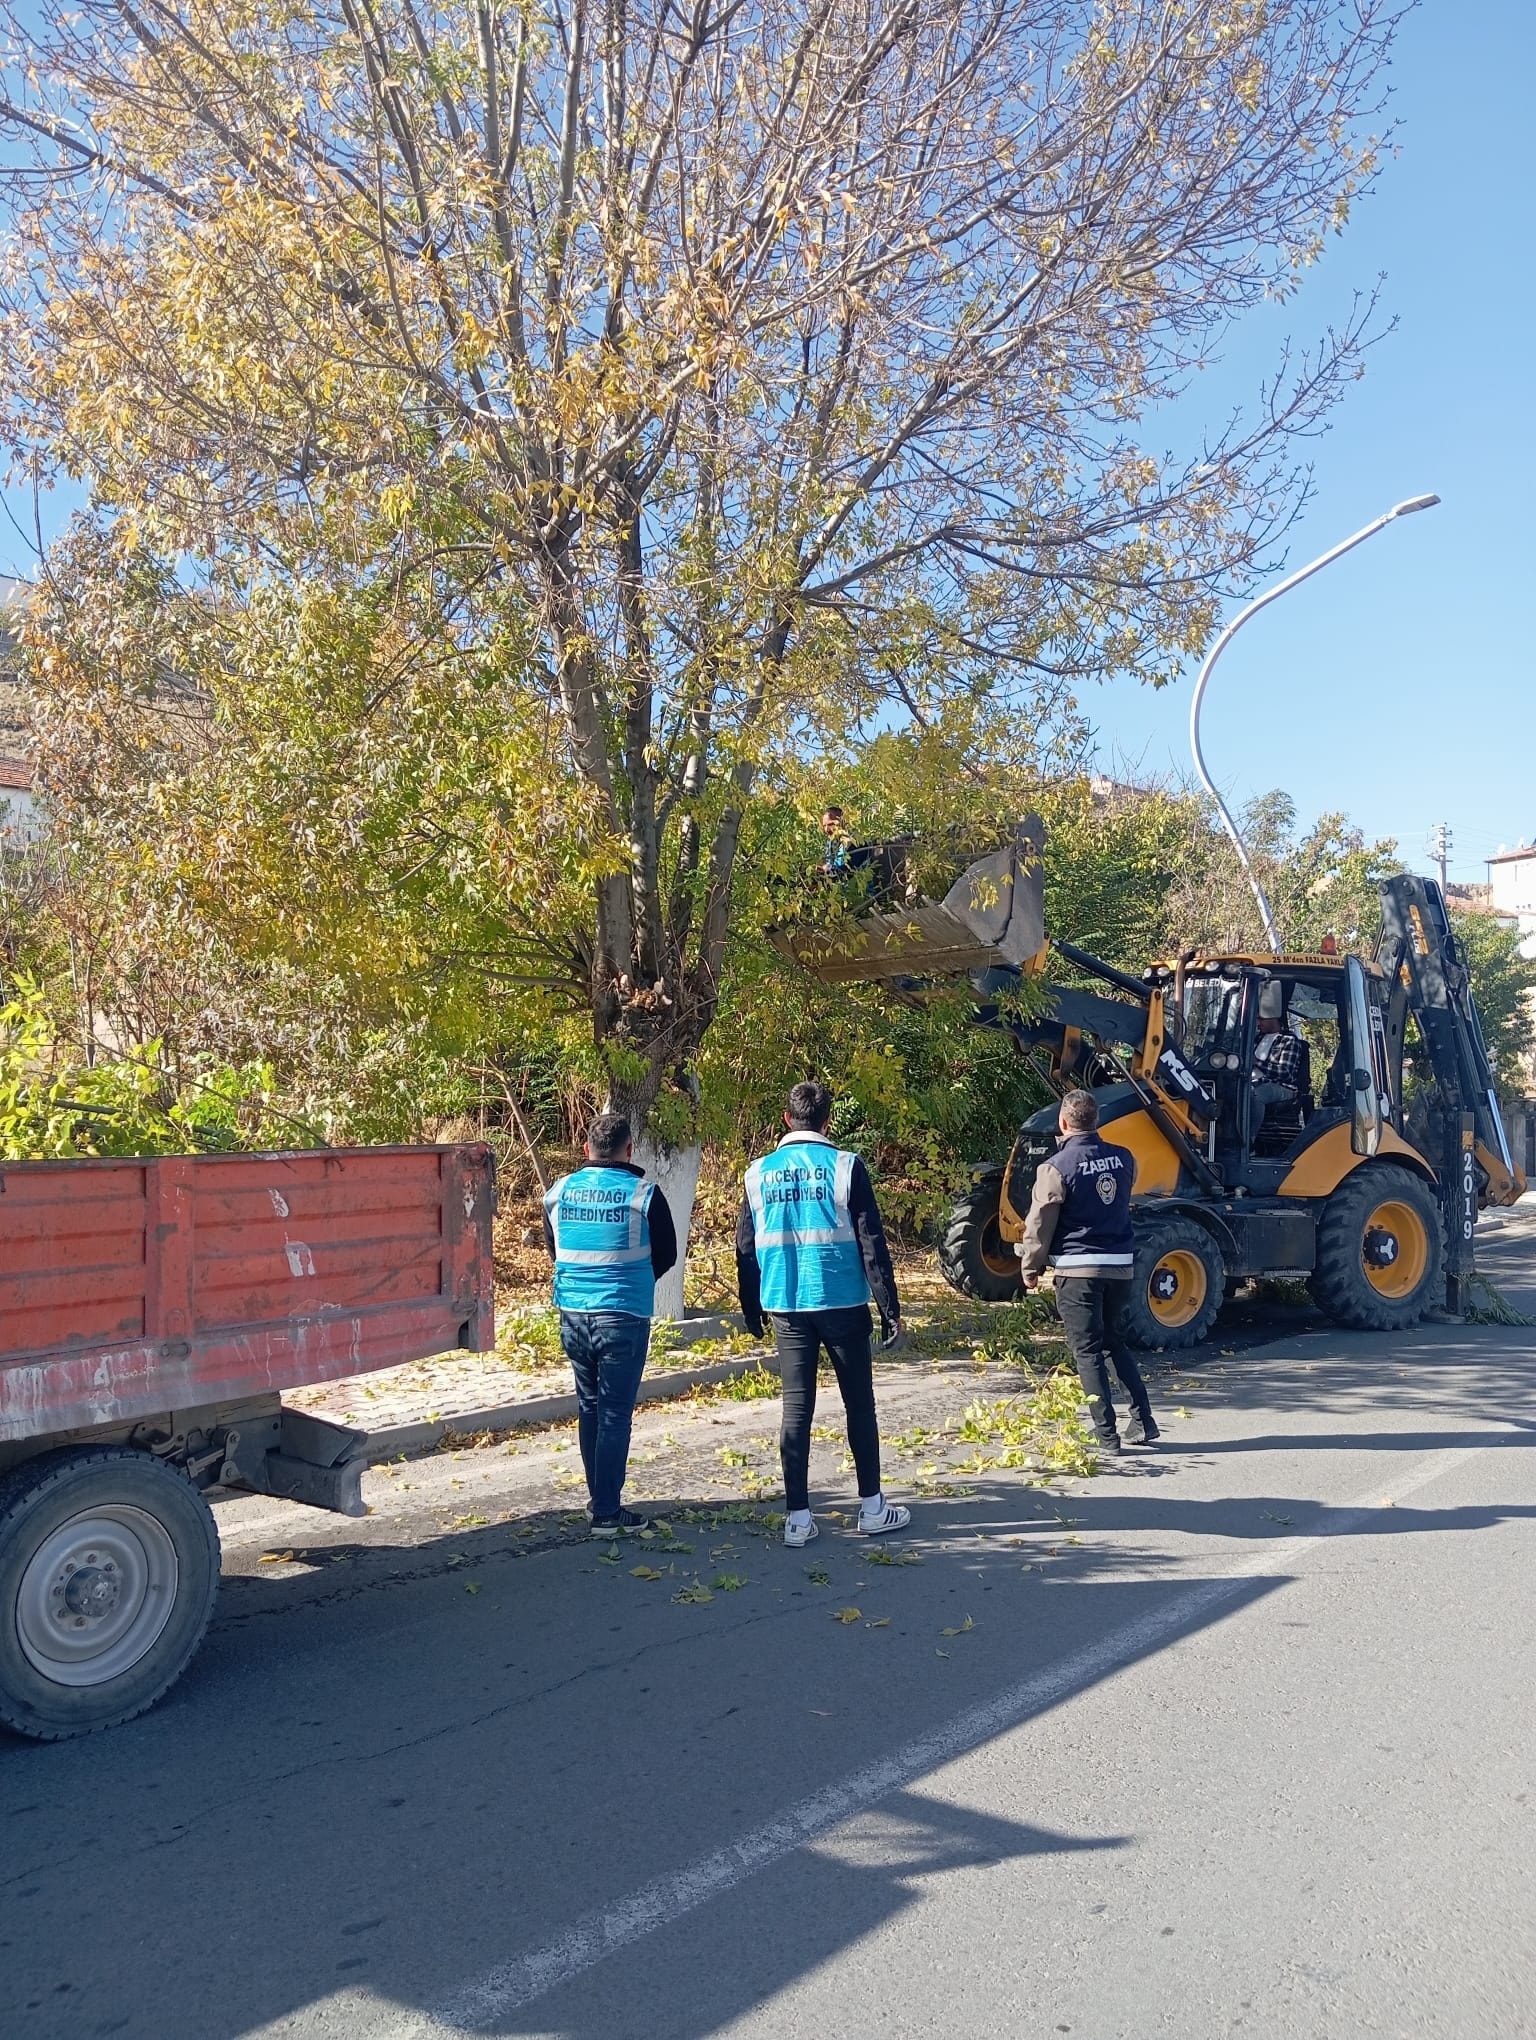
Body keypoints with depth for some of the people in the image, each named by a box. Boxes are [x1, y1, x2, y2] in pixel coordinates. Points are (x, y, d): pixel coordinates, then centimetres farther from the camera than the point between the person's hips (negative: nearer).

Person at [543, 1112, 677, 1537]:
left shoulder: (558, 1192, 2)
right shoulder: (643, 1194, -10)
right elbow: (666, 1255, 2)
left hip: (572, 1313, 5)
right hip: (623, 1316, -5)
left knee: (589, 1408, 17)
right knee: (615, 1413, 2)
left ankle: (601, 1498, 28)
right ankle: (607, 1513, 5)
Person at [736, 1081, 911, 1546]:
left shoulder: (759, 1173, 4)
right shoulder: (845, 1167, -6)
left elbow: (746, 1248, 8)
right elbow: (871, 1243, -7)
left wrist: (752, 1310, 18)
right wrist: (890, 1307, -3)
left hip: (786, 1307, 3)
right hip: (841, 1303, -2)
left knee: (796, 1408, 7)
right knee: (859, 1403, 10)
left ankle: (798, 1518, 9)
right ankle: (872, 1508, 18)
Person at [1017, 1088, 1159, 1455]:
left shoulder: (1056, 1167, -13)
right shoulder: (1123, 1159, 3)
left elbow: (1040, 1224, -8)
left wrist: (1031, 1267, 3)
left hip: (1078, 1270, -5)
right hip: (1120, 1266, 6)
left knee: (1088, 1351, 2)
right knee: (1114, 1342, 21)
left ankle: (1106, 1435, 3)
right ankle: (1143, 1421, 19)